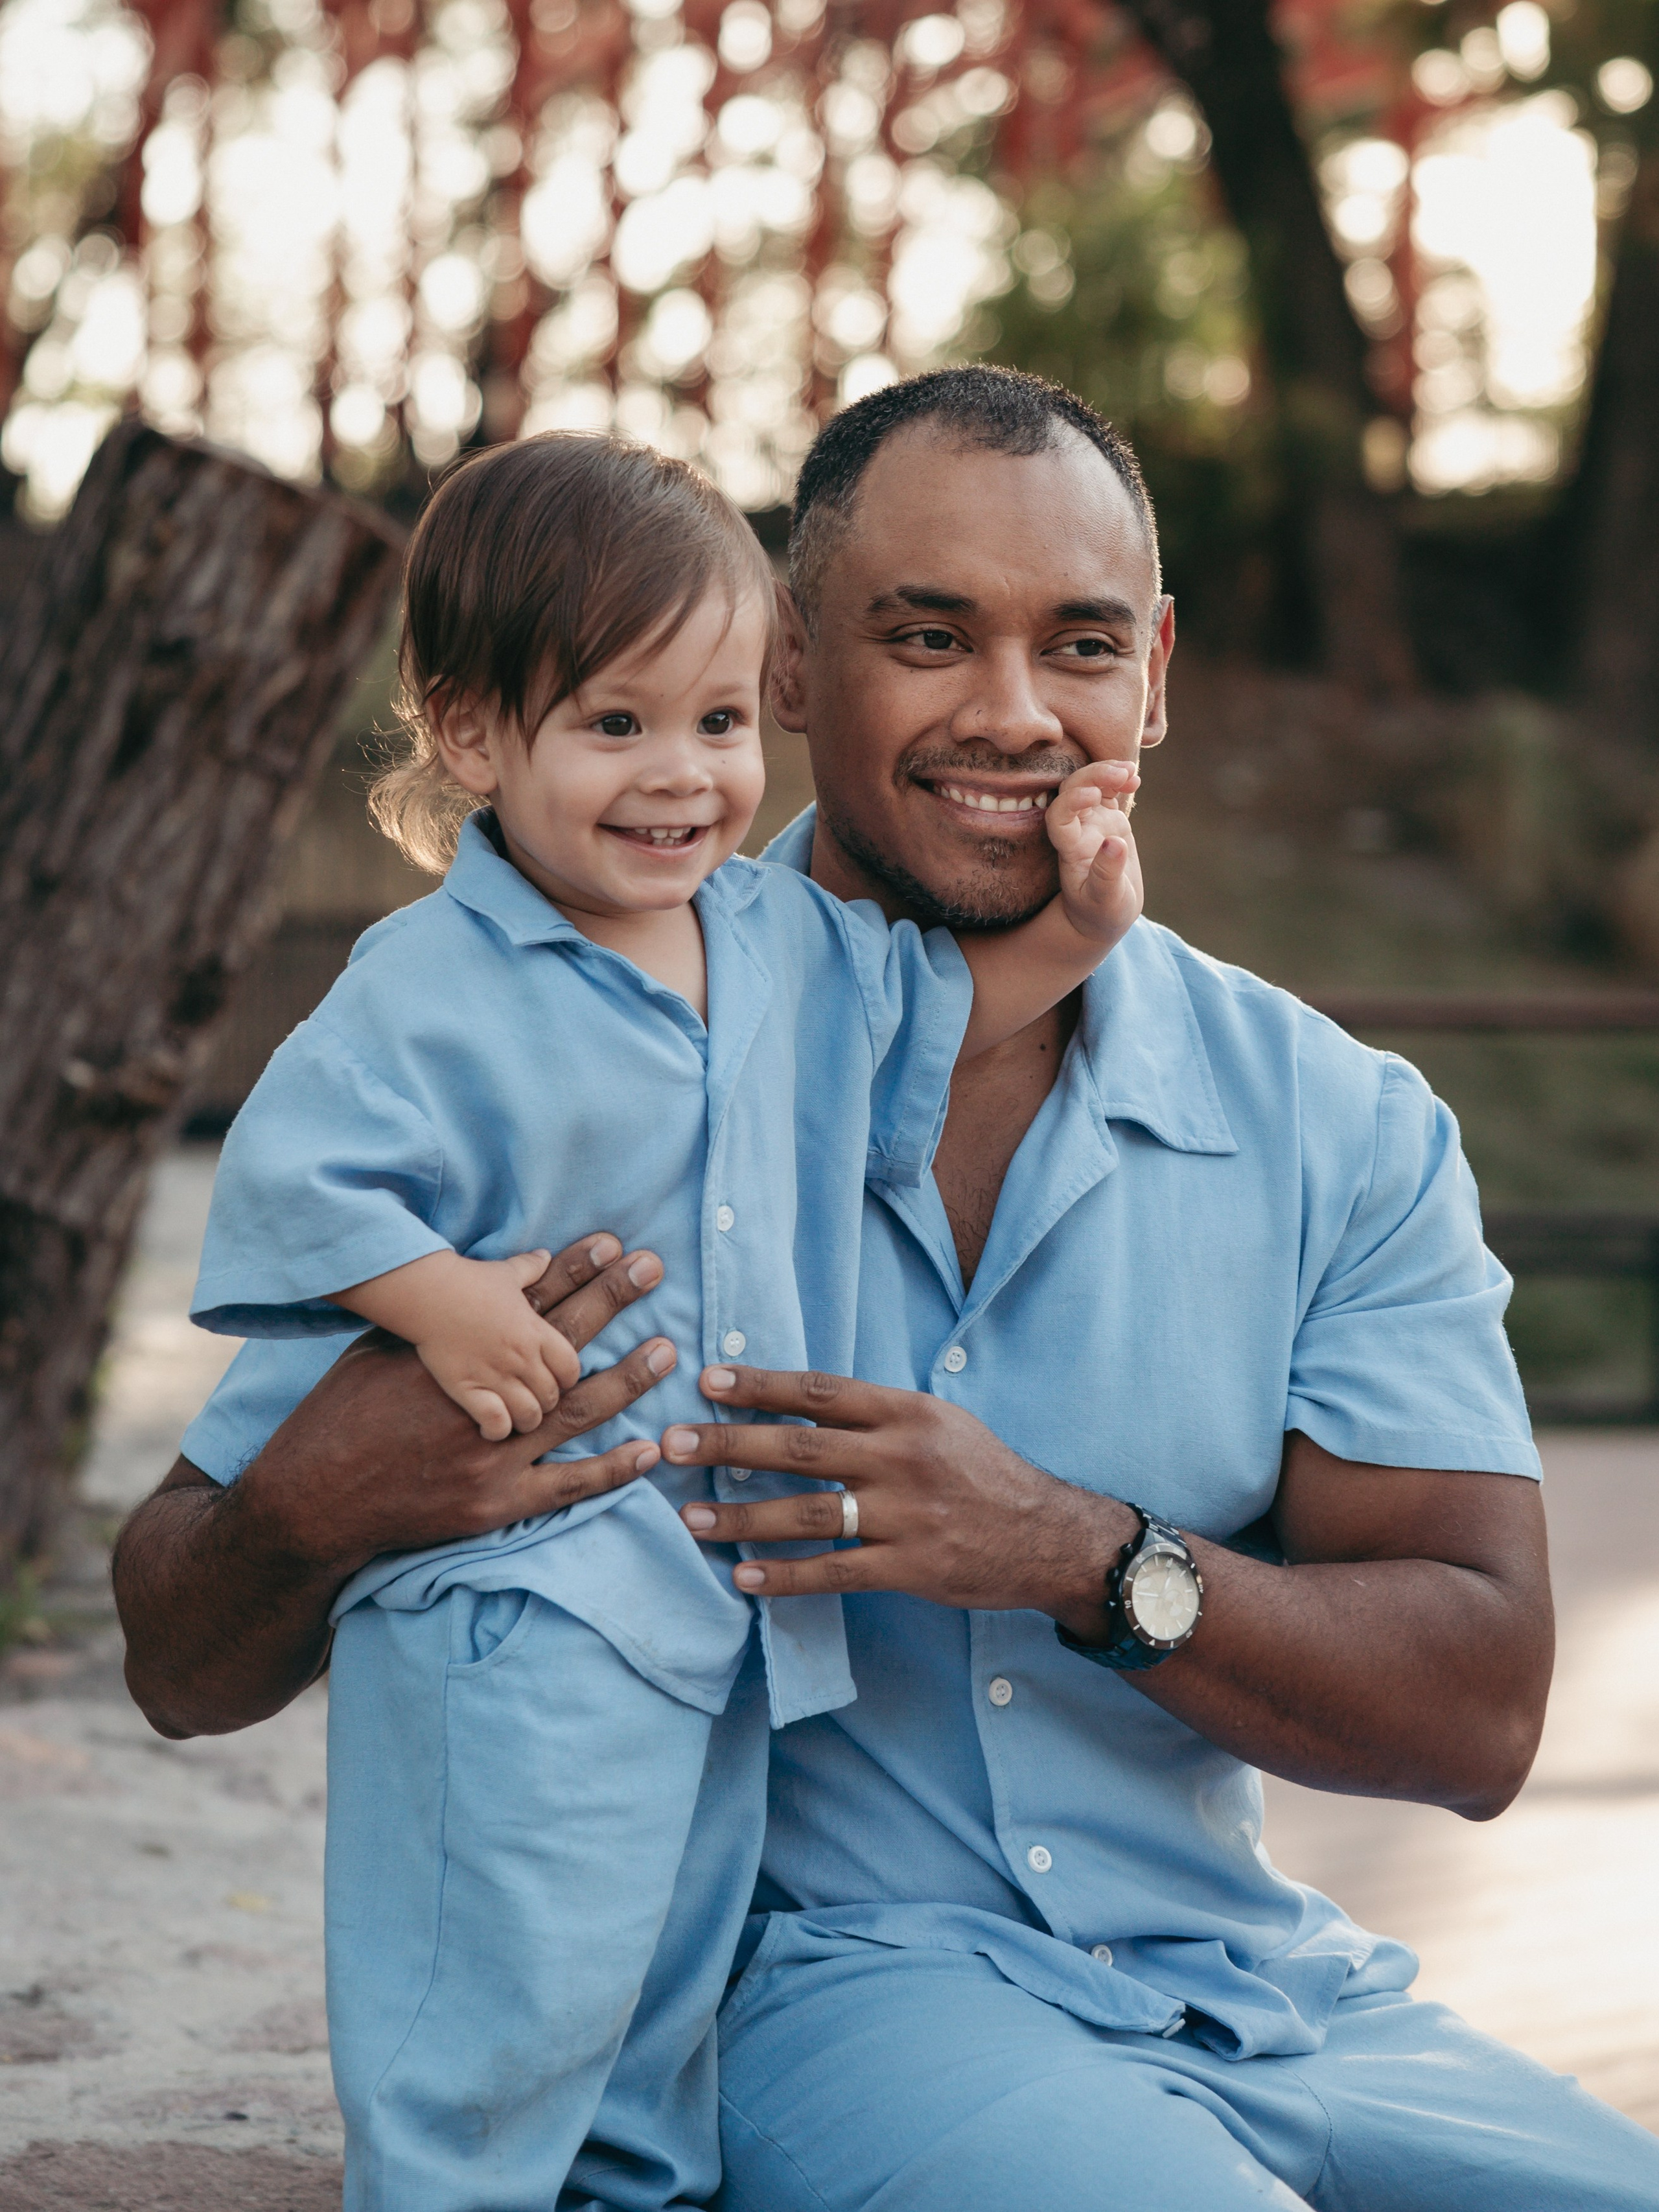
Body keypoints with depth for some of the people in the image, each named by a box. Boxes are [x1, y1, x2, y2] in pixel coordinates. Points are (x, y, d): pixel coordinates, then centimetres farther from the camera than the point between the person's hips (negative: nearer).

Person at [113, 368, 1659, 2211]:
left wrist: (1078, 1556, -18)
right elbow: (187, 1675, 1)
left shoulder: (1344, 1130, 7)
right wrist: (315, 1509, -24)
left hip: (1266, 1997, 4)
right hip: (808, 1977, -4)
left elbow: (1480, 1709, -1)